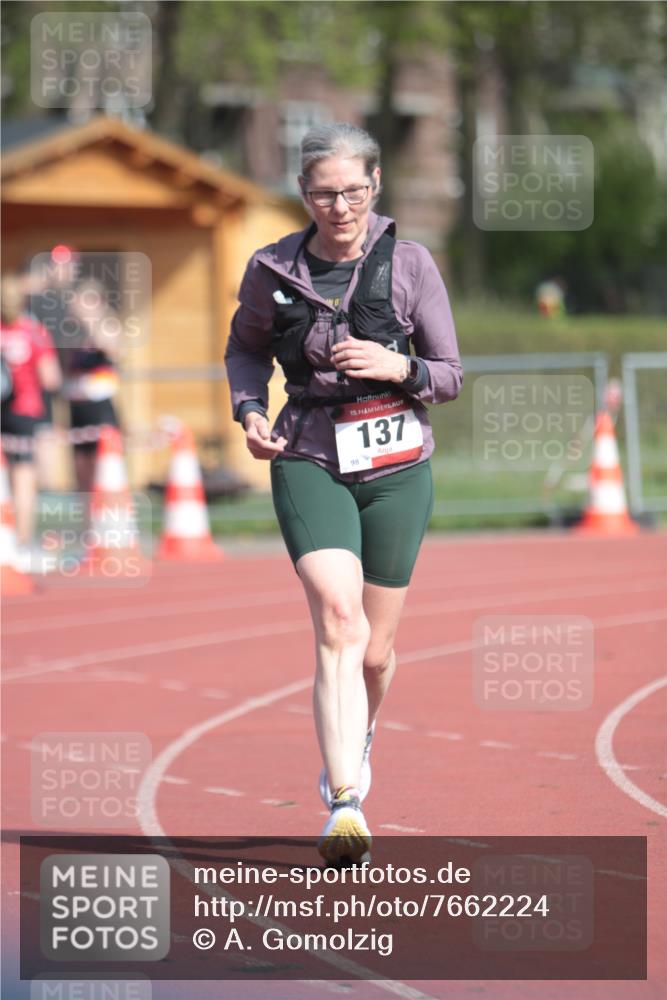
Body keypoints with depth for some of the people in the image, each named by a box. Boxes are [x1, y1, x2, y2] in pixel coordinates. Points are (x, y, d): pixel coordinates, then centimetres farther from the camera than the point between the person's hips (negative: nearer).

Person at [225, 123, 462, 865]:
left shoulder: (409, 265, -3)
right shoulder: (272, 270, 0)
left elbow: (450, 376, 2)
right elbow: (245, 347, 19)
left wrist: (399, 368, -19)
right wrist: (249, 411, 0)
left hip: (396, 468, 1)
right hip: (309, 463, -1)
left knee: (374, 649, 10)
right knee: (338, 618, -22)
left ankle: (357, 737, 45)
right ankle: (346, 805, -30)